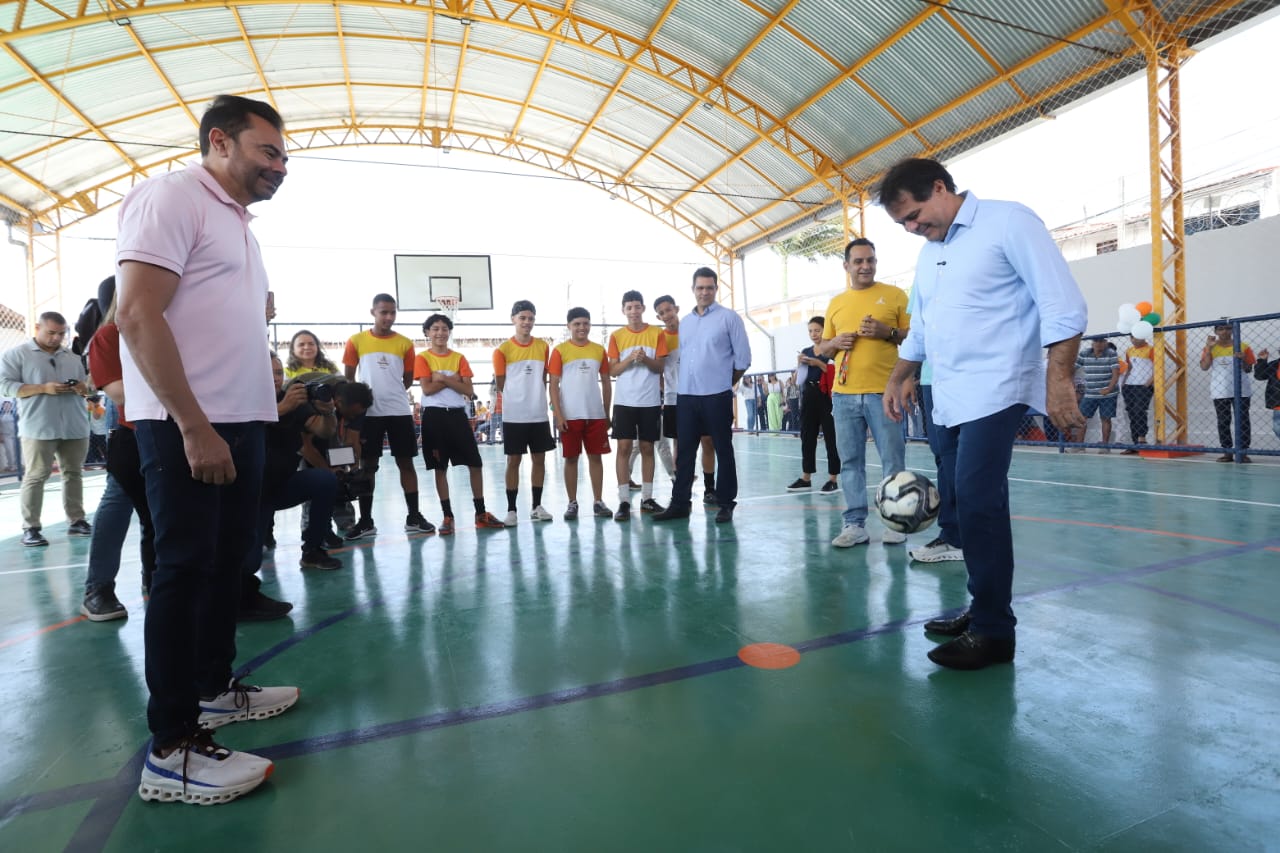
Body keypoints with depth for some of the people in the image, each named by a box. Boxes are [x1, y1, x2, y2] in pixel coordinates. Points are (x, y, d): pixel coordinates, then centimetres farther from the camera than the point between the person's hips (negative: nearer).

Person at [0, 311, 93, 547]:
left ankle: (76, 521, 12)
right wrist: (43, 388, -16)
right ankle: (30, 528, 1)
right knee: (35, 476, -4)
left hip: (75, 428, 4)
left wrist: (83, 389, -5)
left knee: (74, 473, 6)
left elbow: (88, 387, 20)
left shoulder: (73, 357, 17)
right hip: (38, 428, -4)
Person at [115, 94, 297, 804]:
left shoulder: (234, 221, 20)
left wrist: (268, 395, 14)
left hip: (240, 424, 9)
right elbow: (137, 316, -17)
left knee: (227, 564, 15)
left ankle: (214, 688, 30)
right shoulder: (172, 195, -7)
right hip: (187, 427, -9)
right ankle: (172, 748, 6)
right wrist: (194, 426, -21)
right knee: (185, 571, -5)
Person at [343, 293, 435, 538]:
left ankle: (413, 517, 11)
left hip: (399, 411, 1)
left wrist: (390, 391, 2)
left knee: (406, 462, 3)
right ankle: (366, 521, 14)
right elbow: (348, 377, 8)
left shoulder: (405, 343, 4)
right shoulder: (356, 341, 2)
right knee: (368, 465, 5)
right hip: (368, 412, -1)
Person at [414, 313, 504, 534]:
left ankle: (481, 513, 13)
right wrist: (453, 379, -8)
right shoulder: (422, 358, 1)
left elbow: (468, 391, -2)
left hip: (458, 415, 3)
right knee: (440, 468, 3)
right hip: (434, 416, -2)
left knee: (475, 464, 2)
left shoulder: (459, 358, 8)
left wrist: (443, 378, -12)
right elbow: (427, 388, -12)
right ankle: (447, 516, 13)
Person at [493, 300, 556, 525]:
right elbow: (501, 384, 1)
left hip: (539, 414, 3)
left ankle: (537, 506, 19)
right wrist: (518, 398, 5)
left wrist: (535, 398, 6)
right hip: (514, 415, -3)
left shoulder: (543, 346, 5)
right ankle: (511, 509, 10)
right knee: (513, 460, 2)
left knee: (539, 458, 8)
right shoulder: (503, 350, -4)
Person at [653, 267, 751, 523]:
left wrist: (725, 383, 6)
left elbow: (743, 358, -1)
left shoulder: (729, 317, -1)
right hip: (686, 396, 5)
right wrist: (687, 383, 13)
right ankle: (680, 503, 15)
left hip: (717, 396, -5)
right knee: (684, 451, 7)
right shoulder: (684, 322, 14)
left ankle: (726, 504, 12)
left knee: (723, 451, 3)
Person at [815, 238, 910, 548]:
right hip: (844, 394, 3)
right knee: (850, 461, 4)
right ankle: (855, 523, 11)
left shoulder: (895, 295, 6)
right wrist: (834, 343, -2)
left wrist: (888, 332, -13)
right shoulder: (835, 303, 16)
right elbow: (820, 347, 20)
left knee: (892, 460, 0)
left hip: (883, 392, -3)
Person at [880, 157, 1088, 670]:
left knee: (976, 502, -13)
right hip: (947, 400, 8)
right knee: (971, 505, 10)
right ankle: (983, 610, 20)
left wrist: (1058, 379, -18)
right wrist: (899, 378, 24)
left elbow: (1062, 304, -11)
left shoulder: (1009, 222, -5)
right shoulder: (927, 253, 18)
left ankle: (994, 631, -2)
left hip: (994, 392, -7)